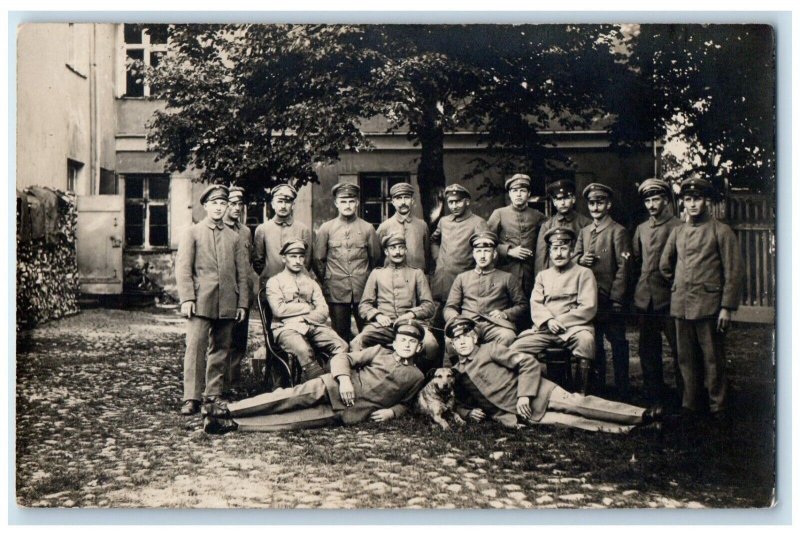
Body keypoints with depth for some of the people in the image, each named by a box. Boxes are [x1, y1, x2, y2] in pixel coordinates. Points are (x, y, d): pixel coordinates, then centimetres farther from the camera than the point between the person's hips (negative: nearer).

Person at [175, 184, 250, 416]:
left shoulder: (234, 237, 14)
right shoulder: (192, 233, 7)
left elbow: (242, 273, 13)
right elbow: (182, 268, 0)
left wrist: (242, 303, 6)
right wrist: (186, 298, -10)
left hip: (227, 303, 3)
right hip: (200, 301, -3)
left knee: (220, 349, 7)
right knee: (195, 347, -10)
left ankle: (213, 396, 16)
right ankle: (191, 398, -6)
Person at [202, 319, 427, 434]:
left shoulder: (416, 377, 12)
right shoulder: (379, 351, 13)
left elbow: (405, 403, 24)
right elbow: (341, 358, 8)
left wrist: (391, 412, 1)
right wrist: (344, 378, -14)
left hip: (350, 412, -1)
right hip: (335, 387, 1)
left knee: (292, 421, -20)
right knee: (293, 396, -24)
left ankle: (233, 425, -26)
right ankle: (226, 411, -24)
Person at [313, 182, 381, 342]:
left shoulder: (367, 228, 7)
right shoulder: (326, 229, 6)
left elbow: (376, 258, 14)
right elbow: (318, 260, 11)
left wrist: (369, 281, 11)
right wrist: (327, 281, 10)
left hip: (363, 291, 0)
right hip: (336, 292, 0)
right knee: (340, 336, 5)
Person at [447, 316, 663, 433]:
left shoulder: (490, 349, 1)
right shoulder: (455, 374, 10)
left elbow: (529, 363, -5)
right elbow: (458, 403, 22)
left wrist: (524, 395, -15)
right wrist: (468, 412, -2)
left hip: (537, 394, -1)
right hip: (514, 414, 1)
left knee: (577, 403, -20)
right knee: (566, 420, -18)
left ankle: (641, 415, -23)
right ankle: (627, 429, -24)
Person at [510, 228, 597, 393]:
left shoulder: (584, 273, 10)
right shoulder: (542, 275, 22)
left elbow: (588, 308, -1)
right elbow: (535, 305, 9)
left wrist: (559, 321, -10)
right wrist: (548, 321, -12)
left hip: (574, 327, -3)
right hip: (544, 329, 3)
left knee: (585, 340, -37)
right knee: (514, 350, -20)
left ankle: (581, 394, -24)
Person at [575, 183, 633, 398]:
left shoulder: (618, 231, -6)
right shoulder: (584, 232, 13)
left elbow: (623, 268, -10)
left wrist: (616, 298, -14)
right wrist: (580, 260, -7)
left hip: (610, 300, -6)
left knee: (618, 343, 2)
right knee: (593, 343, 13)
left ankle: (622, 389, 12)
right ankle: (597, 387, 25)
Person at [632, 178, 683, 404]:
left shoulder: (677, 227, -3)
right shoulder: (641, 229, 16)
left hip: (668, 298, -6)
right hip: (644, 298, 6)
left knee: (678, 347, -1)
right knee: (648, 350, 12)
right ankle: (653, 394, 23)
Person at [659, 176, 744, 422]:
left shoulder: (721, 231, -2)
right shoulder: (677, 232, 11)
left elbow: (734, 272, -5)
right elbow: (665, 265, 23)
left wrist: (726, 308, -10)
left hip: (708, 307, -4)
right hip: (680, 307, 4)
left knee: (713, 360, 2)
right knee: (686, 359, 11)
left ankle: (718, 410, 12)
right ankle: (690, 406, 22)